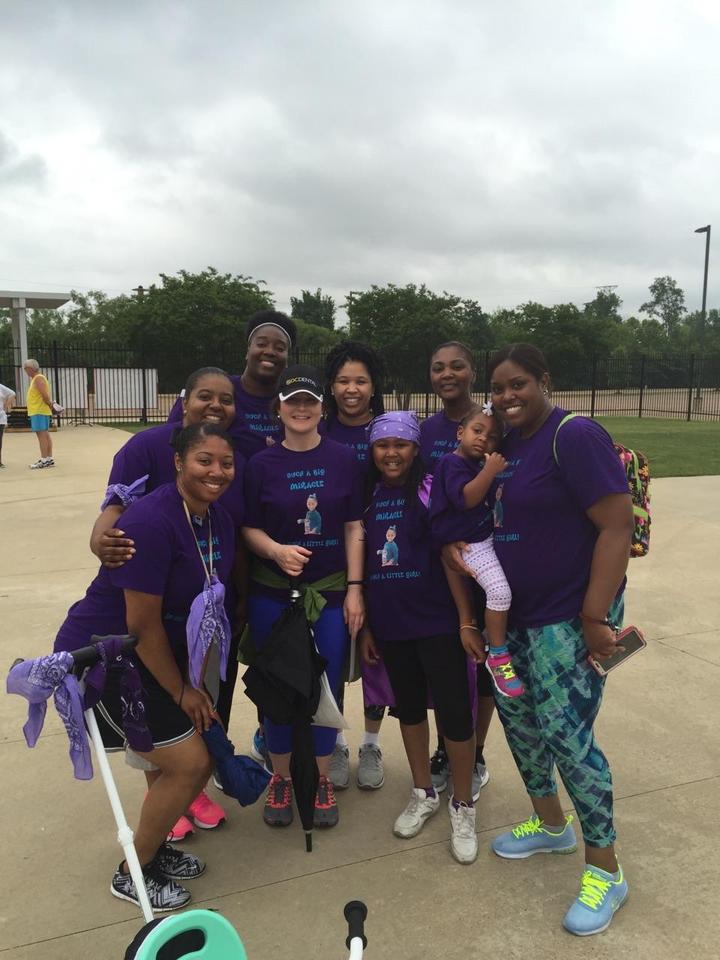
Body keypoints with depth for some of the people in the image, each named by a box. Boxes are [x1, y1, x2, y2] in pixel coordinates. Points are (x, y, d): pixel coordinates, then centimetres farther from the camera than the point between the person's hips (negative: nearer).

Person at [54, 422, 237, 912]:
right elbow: (142, 624, -24)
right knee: (187, 762, -7)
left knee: (196, 757, 12)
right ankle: (131, 874, 16)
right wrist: (181, 691, -13)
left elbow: (206, 604, 5)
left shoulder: (220, 521, -2)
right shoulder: (152, 521, -27)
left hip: (154, 656, 8)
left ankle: (154, 847, 38)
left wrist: (195, 680, 2)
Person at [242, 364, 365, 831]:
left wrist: (355, 589, -4)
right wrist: (276, 550, -20)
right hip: (273, 594, 0)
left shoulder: (344, 459, -2)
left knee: (326, 686, 6)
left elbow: (354, 527, 0)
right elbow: (249, 528, 1)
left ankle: (321, 780, 27)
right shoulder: (262, 464, -2)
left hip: (331, 591, 0)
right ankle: (281, 778, 28)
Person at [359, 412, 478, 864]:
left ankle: (463, 806, 20)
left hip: (437, 622, -4)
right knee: (409, 706, 16)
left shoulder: (432, 490, -7)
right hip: (390, 625, 4)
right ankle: (424, 793, 35)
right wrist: (364, 625, 7)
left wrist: (467, 618, -9)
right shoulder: (367, 496, 5)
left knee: (454, 709, -1)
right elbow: (360, 564, 8)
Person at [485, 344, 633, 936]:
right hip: (515, 614, 8)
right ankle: (551, 826, 39)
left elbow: (618, 526, -21)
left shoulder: (575, 436, -17)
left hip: (568, 618, -8)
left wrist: (596, 617, -23)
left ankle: (606, 872, 17)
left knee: (567, 736, -4)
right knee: (517, 717, 16)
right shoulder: (505, 443, 8)